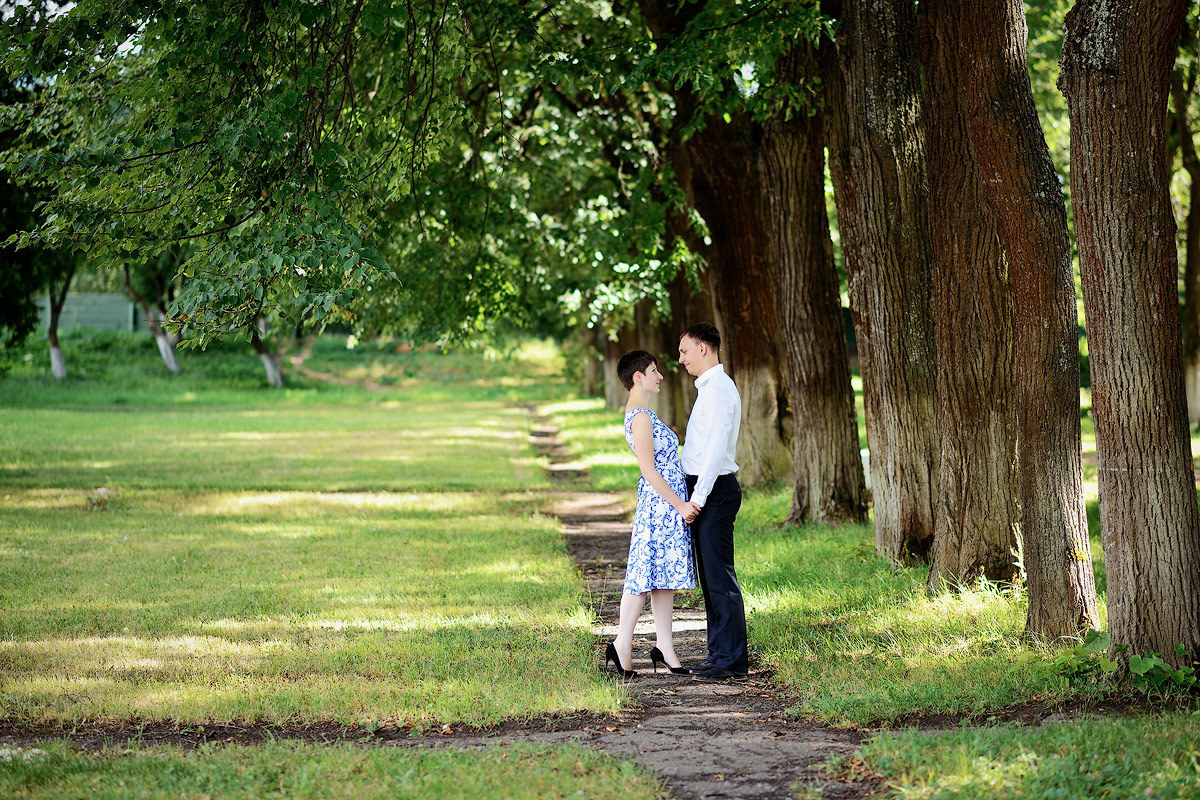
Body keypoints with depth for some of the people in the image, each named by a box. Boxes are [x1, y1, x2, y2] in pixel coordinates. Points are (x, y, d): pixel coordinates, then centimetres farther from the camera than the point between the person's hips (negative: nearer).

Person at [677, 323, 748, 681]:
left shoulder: (718, 388, -14)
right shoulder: (709, 387, 18)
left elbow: (716, 448, -21)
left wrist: (699, 496, -20)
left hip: (714, 491, -10)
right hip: (703, 490, 10)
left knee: (720, 577, -8)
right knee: (710, 577, 13)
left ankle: (731, 659, -5)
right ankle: (719, 653, 18)